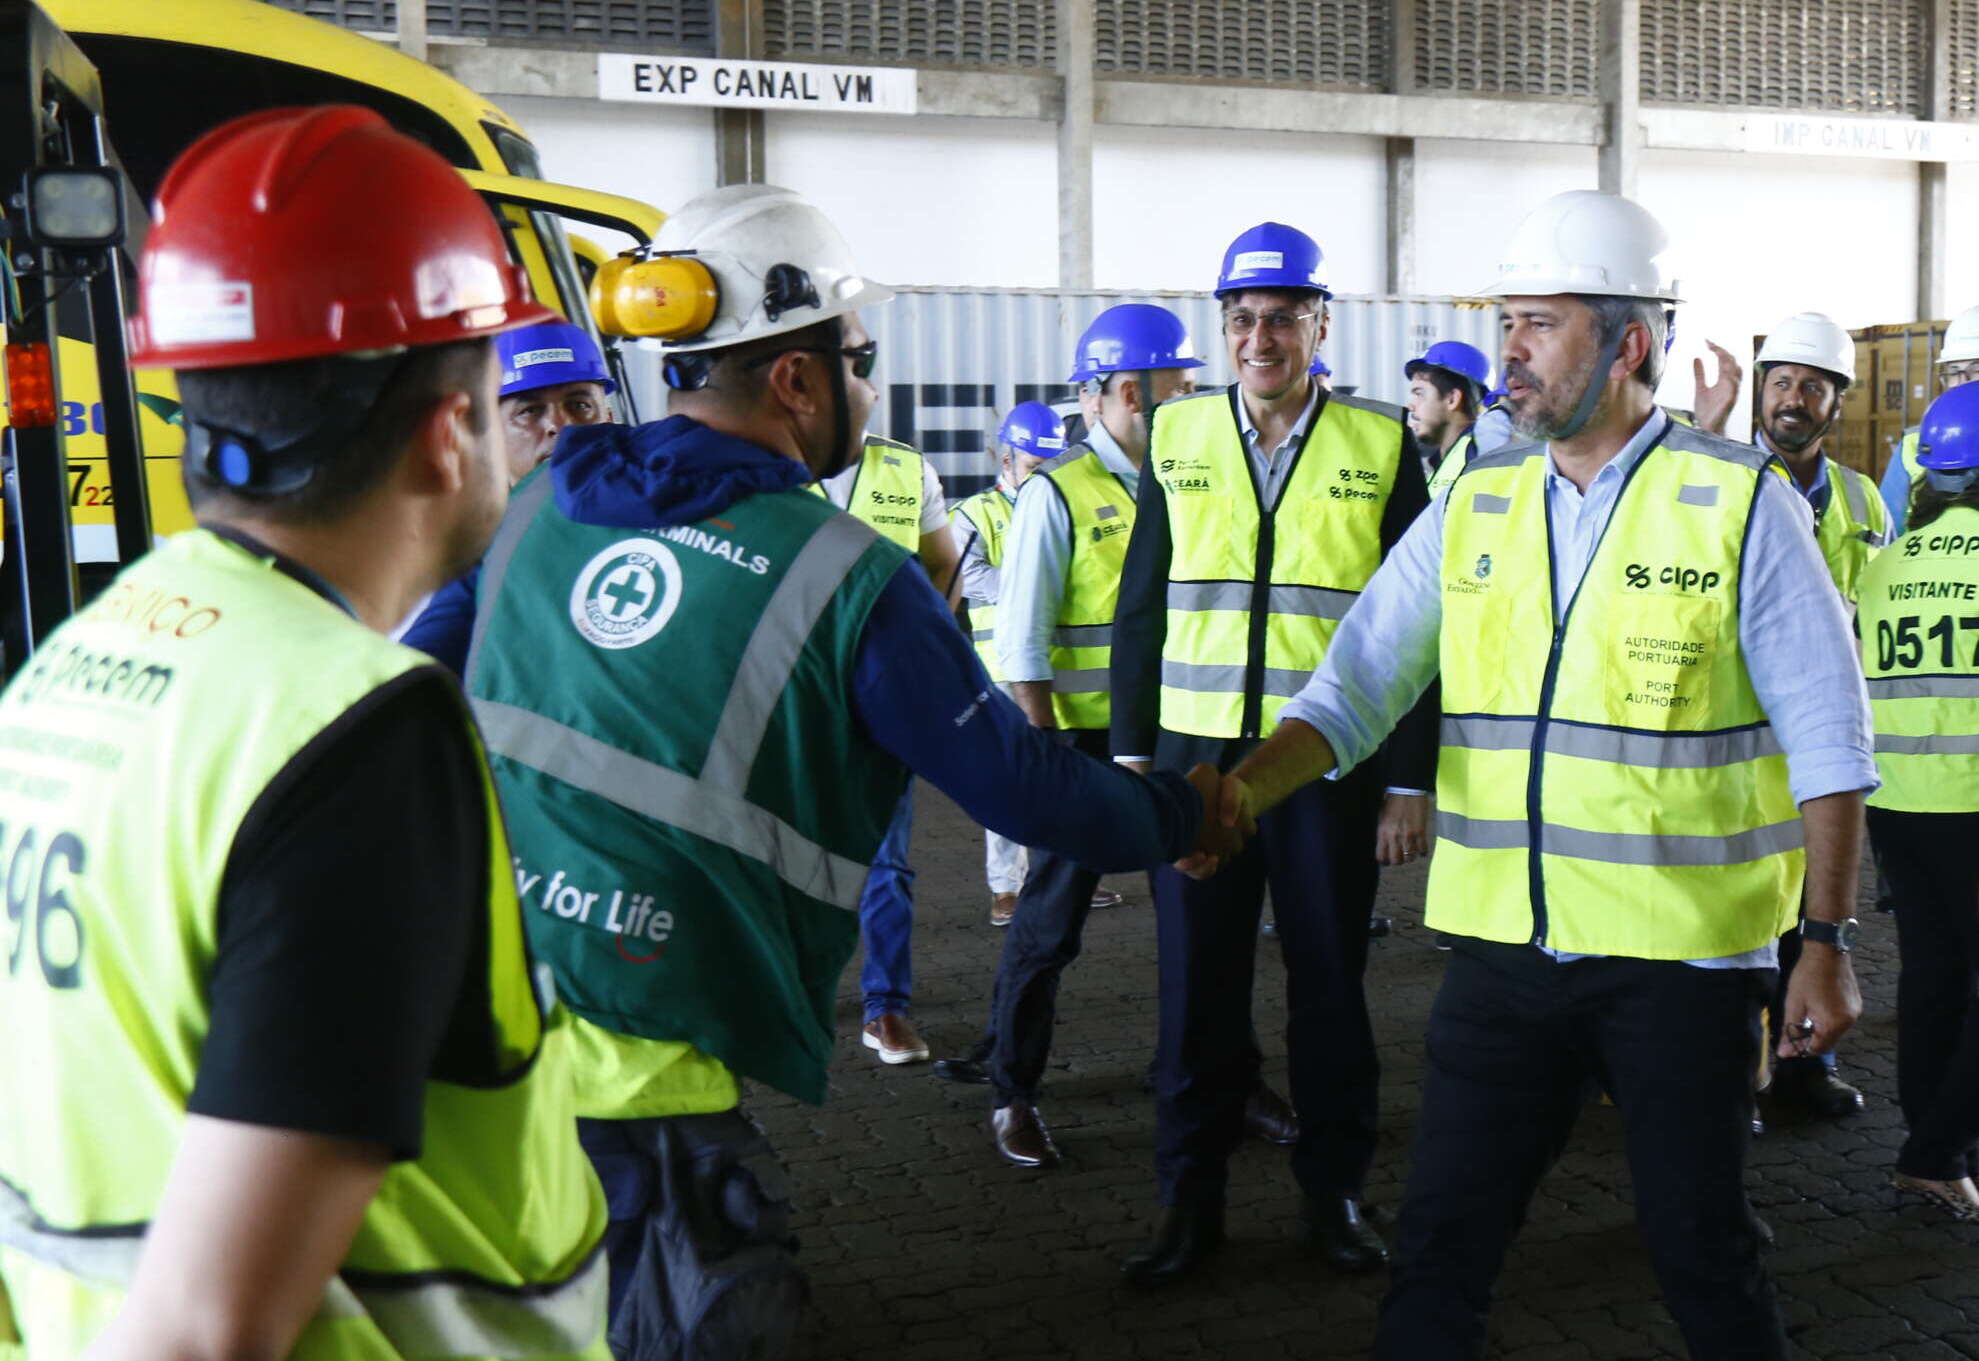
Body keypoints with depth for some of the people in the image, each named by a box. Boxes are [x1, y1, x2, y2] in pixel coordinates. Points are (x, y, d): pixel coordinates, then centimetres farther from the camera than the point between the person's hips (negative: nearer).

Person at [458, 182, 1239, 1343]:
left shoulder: (538, 505, 8)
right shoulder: (850, 579, -9)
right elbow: (1022, 787, -2)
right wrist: (1180, 814, 16)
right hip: (634, 1073, -6)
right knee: (705, 1322, 11)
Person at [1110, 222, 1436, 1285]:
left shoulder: (1383, 447, 0)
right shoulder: (1177, 437, 6)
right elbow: (1141, 607, 8)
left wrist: (1411, 778, -4)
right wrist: (1129, 750, 3)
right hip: (1196, 756, 2)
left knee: (1330, 984, 10)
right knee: (1197, 986, 8)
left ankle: (1333, 1191, 27)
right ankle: (1190, 1198, 23)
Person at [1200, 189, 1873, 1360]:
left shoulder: (1740, 505, -6)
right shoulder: (1476, 507, 5)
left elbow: (1828, 740, -4)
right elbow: (1357, 686, 0)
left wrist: (1829, 938, -7)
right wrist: (1247, 789, -17)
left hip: (1683, 959, -3)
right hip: (1505, 951, 4)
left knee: (1702, 1251, 12)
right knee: (1443, 1244, 11)